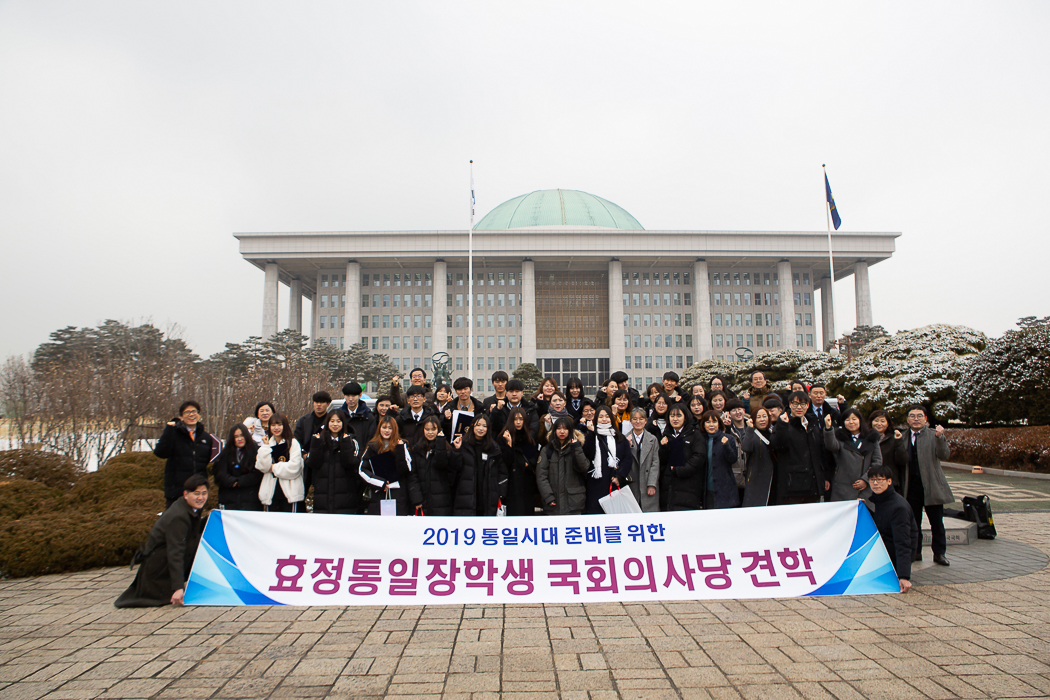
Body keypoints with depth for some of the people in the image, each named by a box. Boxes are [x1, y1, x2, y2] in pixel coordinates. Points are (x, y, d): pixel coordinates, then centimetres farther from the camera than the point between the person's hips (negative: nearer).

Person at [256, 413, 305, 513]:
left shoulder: (293, 443, -1)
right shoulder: (267, 443, 12)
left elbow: (294, 467, -12)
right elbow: (262, 467, -1)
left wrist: (274, 468, -4)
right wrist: (266, 446, -4)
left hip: (290, 492, -4)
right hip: (271, 492, 4)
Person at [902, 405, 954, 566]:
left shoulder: (934, 436, -1)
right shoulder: (903, 437, 7)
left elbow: (944, 455, -17)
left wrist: (940, 437, -30)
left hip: (931, 486, -2)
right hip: (911, 487, 2)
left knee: (937, 523, 4)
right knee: (913, 522, 10)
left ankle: (939, 553, 17)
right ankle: (915, 552, 22)